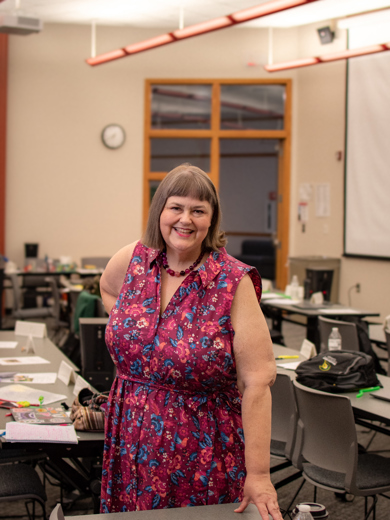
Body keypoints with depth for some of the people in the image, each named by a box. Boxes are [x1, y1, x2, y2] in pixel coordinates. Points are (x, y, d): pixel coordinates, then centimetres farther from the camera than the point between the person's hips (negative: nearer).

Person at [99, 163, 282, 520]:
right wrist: (132, 328, 9)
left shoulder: (234, 283, -14)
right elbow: (108, 289, 26)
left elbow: (257, 382, -17)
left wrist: (258, 474, -21)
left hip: (202, 452, -4)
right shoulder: (133, 260, -1)